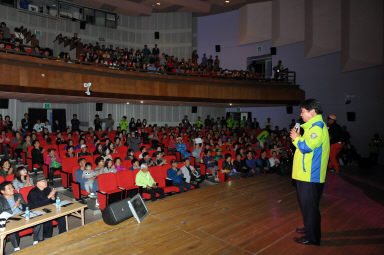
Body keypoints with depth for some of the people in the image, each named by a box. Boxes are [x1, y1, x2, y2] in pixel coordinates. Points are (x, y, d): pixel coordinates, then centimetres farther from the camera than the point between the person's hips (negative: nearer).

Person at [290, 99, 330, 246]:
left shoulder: (317, 127, -18)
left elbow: (306, 147, -26)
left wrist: (296, 138, -10)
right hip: (307, 174, 10)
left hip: (310, 176, -10)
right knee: (306, 205, 22)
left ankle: (312, 237, 14)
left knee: (309, 206, 1)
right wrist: (297, 137, 5)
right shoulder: (313, 126, 15)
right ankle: (309, 228, 38)